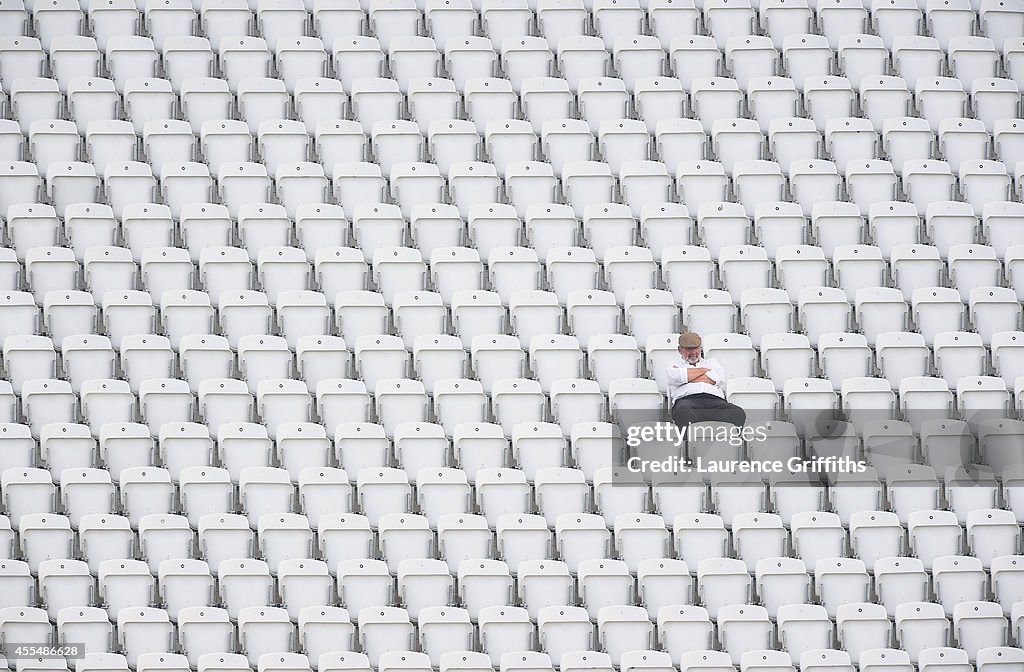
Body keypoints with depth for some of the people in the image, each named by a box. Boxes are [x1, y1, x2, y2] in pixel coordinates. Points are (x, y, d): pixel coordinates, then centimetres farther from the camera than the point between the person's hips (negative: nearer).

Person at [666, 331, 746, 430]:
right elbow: (676, 377, 1)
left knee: (738, 413, -35)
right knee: (683, 412, -45)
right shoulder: (675, 365, 28)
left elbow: (719, 378, 10)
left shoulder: (711, 362, 34)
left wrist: (688, 377, 8)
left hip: (714, 399, 2)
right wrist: (705, 370, 14)